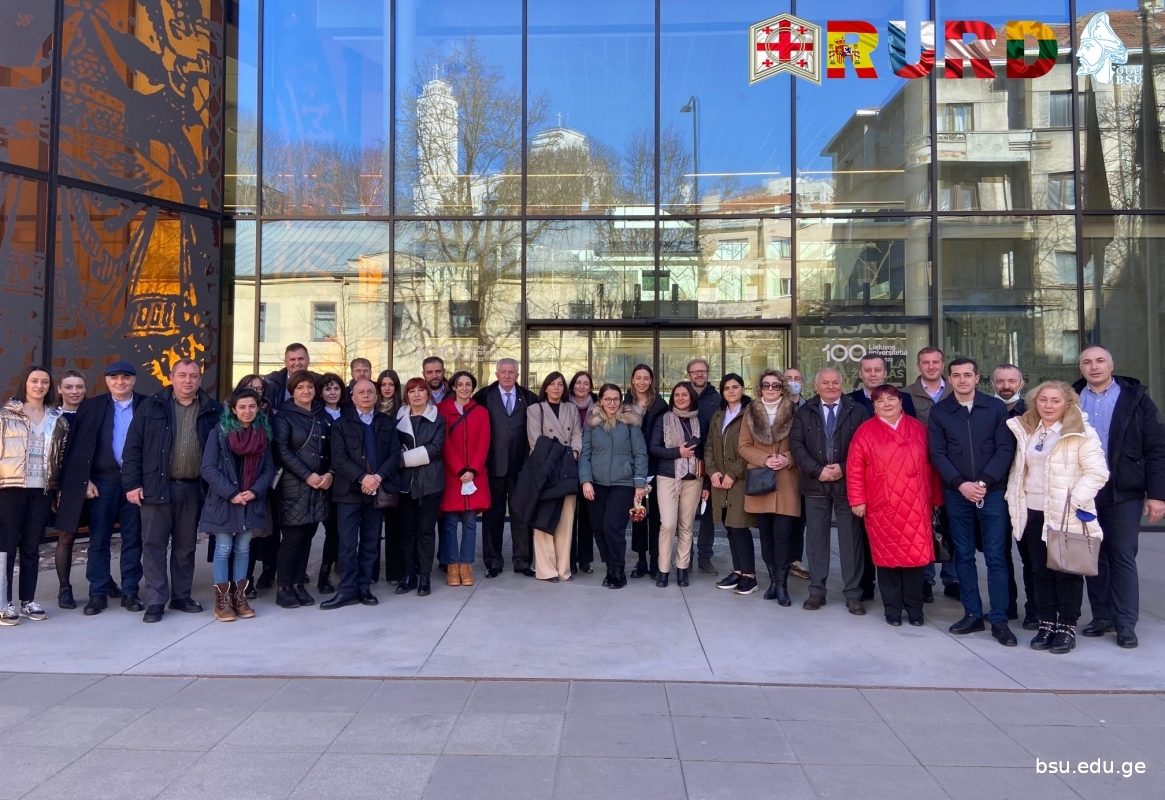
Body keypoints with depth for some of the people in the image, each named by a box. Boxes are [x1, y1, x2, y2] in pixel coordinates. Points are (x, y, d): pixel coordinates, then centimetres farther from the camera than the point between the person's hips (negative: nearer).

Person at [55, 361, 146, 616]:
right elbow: (79, 447, 1)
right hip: (103, 482, 0)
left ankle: (130, 592, 14)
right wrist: (85, 480, -6)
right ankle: (98, 593, 14)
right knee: (98, 540, 5)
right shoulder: (91, 407, 3)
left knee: (133, 539, 6)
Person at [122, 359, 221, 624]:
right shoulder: (150, 407, 2)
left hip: (193, 489, 1)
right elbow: (133, 447, 1)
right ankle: (155, 601, 9)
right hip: (157, 487, -1)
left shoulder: (213, 411, 4)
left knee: (186, 546, 12)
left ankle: (182, 596, 23)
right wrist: (132, 483, -6)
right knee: (154, 545, 2)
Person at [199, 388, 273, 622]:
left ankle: (239, 597, 19)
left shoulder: (263, 434, 4)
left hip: (252, 502, 3)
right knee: (223, 549, 1)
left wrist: (255, 491, -11)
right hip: (223, 502, -3)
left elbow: (269, 468, 5)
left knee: (243, 549, 10)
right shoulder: (219, 433, -7)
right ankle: (222, 600, 9)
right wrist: (231, 493, -16)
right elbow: (208, 468, -11)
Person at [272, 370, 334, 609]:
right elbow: (282, 451, -11)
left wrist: (330, 473, -5)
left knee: (307, 537, 8)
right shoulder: (285, 417, -1)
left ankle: (298, 584, 18)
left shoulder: (325, 417, 13)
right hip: (294, 486, -5)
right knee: (293, 538, -4)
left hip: (320, 485, 5)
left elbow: (333, 449, 12)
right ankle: (284, 588, 7)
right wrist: (308, 476, -15)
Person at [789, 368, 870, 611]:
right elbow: (796, 445, 0)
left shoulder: (857, 411, 4)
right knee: (816, 538, 6)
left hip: (847, 483, -1)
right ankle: (816, 591, 15)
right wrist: (818, 470, -11)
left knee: (851, 538, 3)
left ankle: (853, 593, 12)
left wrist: (843, 468, -12)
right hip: (815, 483, 1)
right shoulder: (804, 412, 8)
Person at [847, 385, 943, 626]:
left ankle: (914, 607, 19)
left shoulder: (918, 429, 8)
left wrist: (936, 498, 9)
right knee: (887, 557, 5)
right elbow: (854, 469, -1)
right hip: (882, 508, -1)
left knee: (915, 555, 3)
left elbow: (931, 465, 10)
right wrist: (858, 500, -6)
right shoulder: (865, 432, 0)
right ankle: (892, 607, 18)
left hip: (915, 508, 2)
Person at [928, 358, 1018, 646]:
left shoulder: (996, 407, 2)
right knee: (963, 555, 8)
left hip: (993, 492, -1)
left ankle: (999, 620, 5)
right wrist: (960, 484, -13)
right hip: (956, 494, 1)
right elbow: (937, 453, -1)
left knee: (996, 556, -1)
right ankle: (972, 614, 17)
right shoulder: (939, 411, 4)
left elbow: (1005, 449, -4)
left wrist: (984, 482, -14)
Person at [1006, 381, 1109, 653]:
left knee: (1067, 572, 3)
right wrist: (1013, 498, 8)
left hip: (1067, 516, -5)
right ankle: (1046, 623, 20)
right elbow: (1019, 468, 17)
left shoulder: (1081, 433, -7)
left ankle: (1067, 627, 13)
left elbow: (1097, 471, -11)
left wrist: (1075, 500, -18)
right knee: (1041, 571, 10)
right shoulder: (1025, 430, 11)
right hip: (1033, 513, 5)